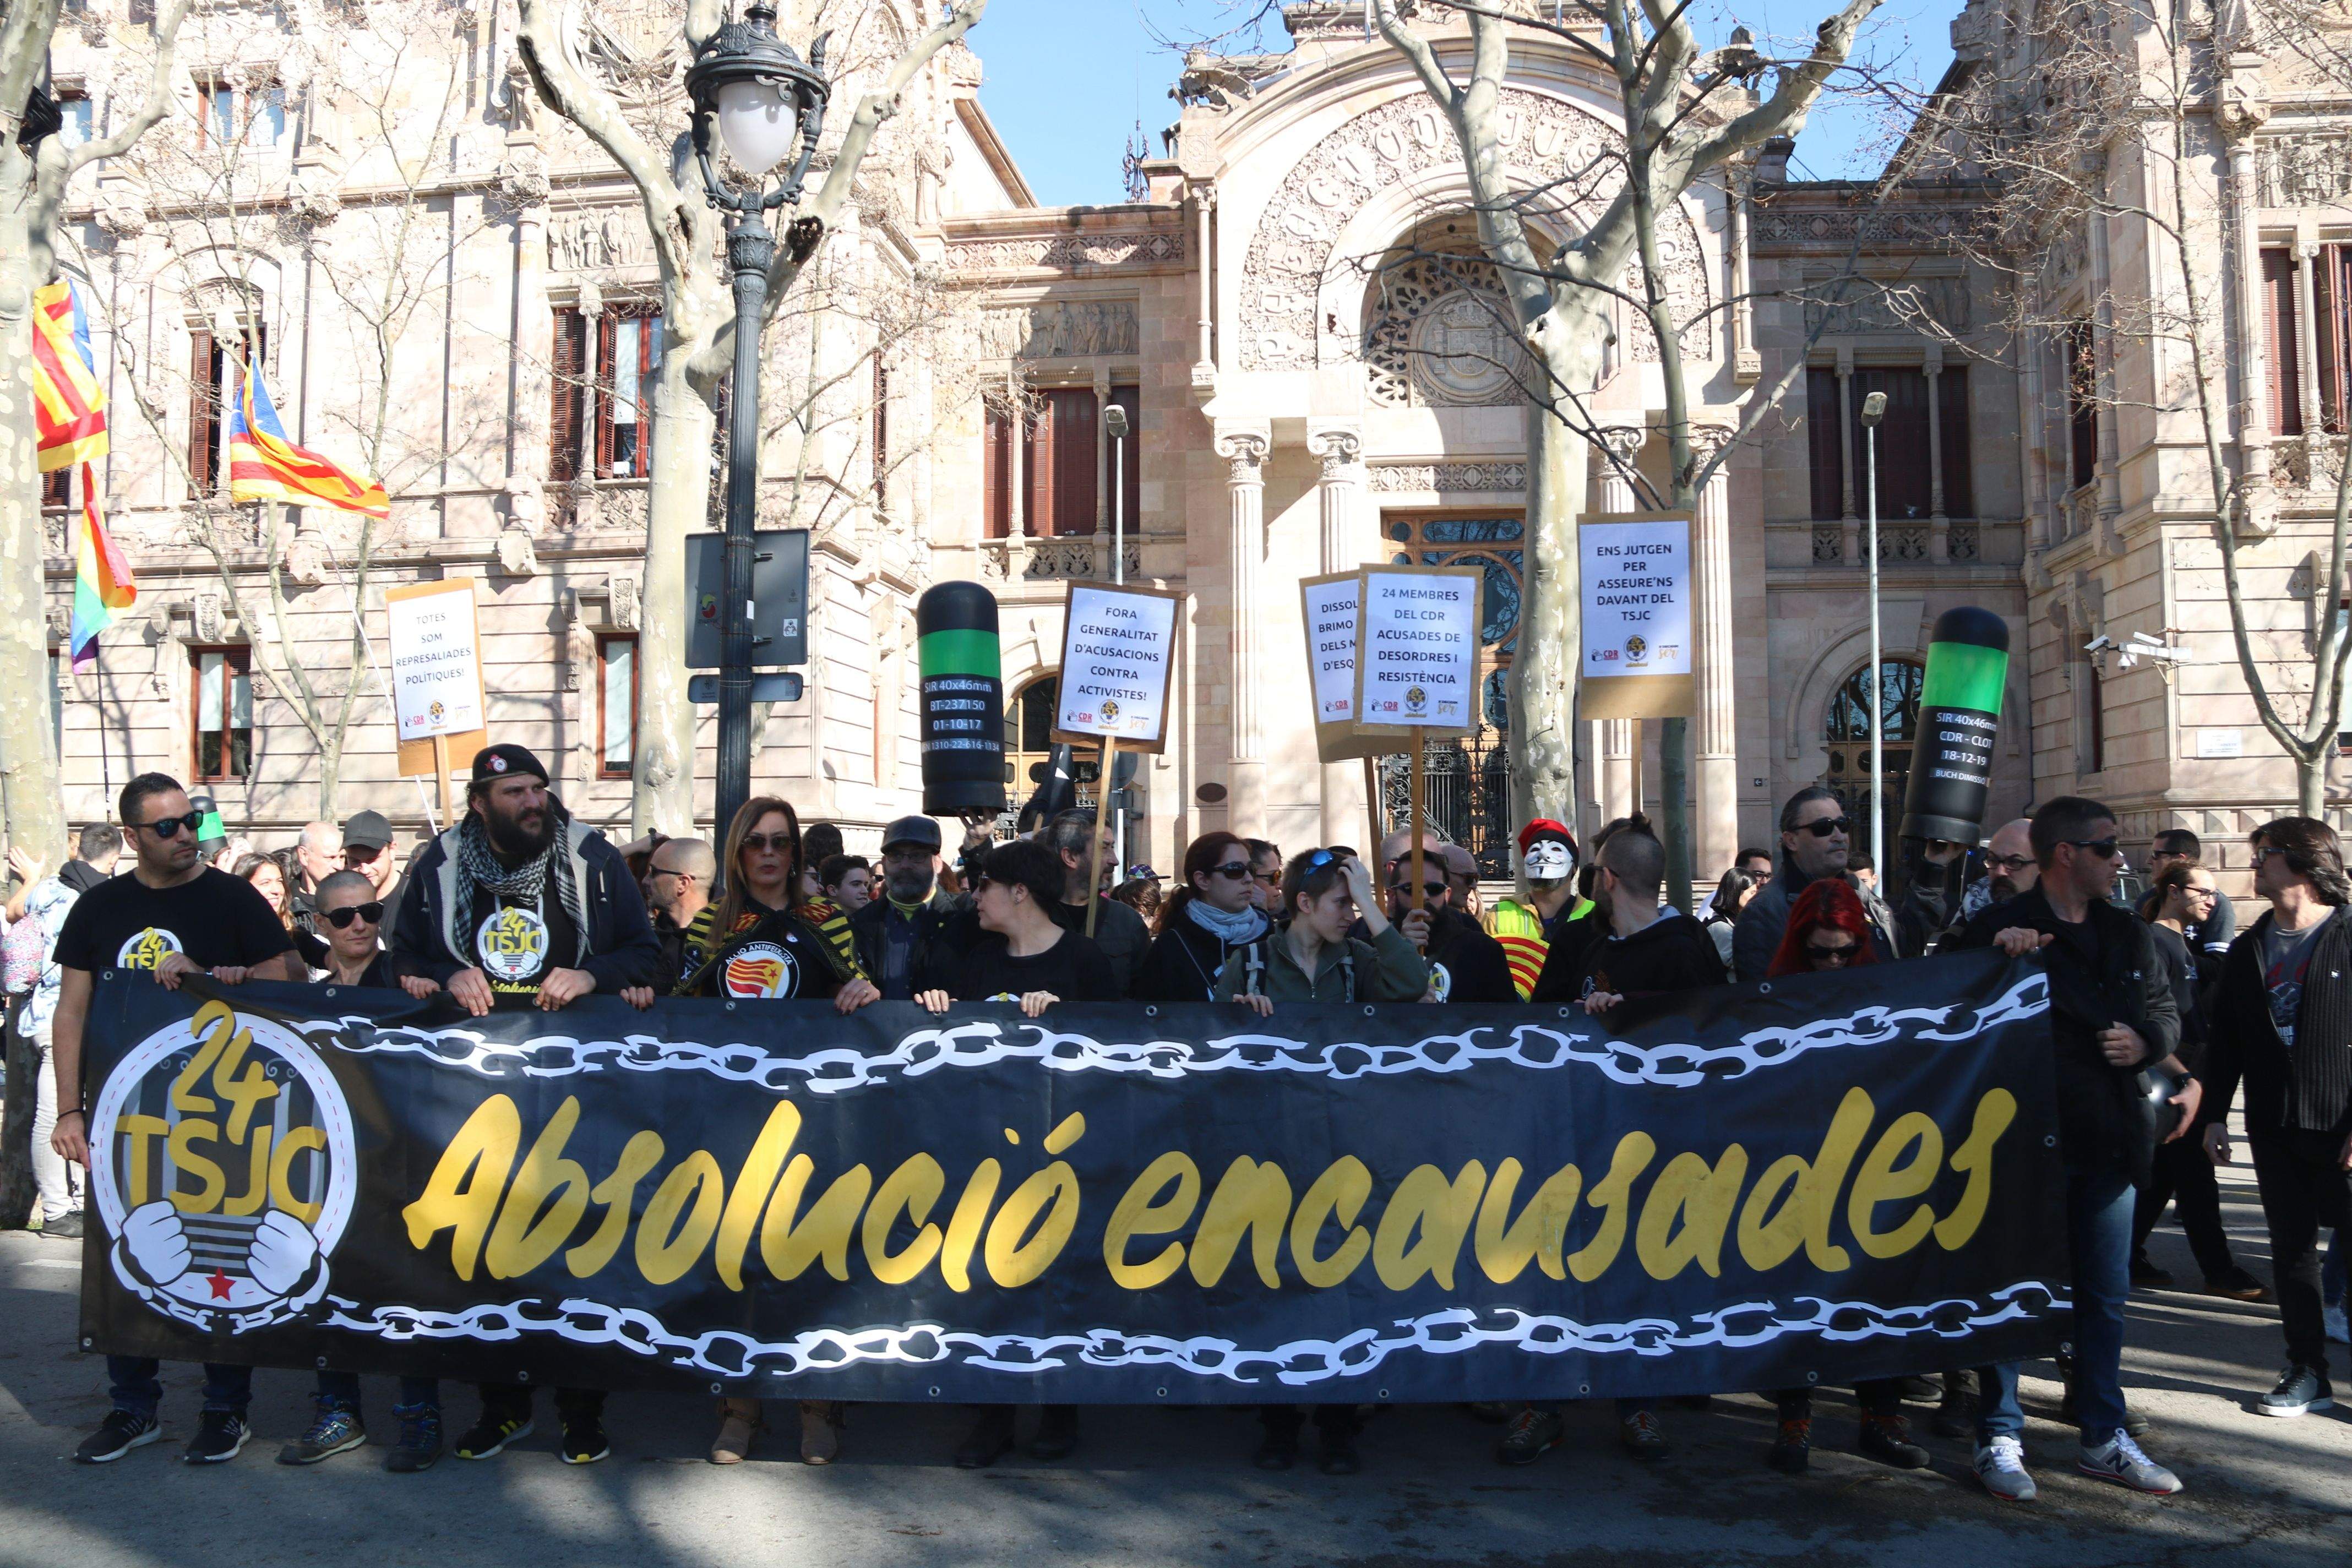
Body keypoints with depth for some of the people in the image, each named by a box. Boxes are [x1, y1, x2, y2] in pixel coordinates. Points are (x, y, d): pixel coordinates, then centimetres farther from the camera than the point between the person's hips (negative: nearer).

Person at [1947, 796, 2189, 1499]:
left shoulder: (2128, 934, 12)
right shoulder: (1997, 929, -8)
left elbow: (2165, 1009, 19)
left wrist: (2149, 1042, -3)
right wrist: (1998, 953, -22)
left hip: (2109, 1141, 6)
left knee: (2104, 1295, 14)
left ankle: (2105, 1439, 26)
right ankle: (2000, 1440, 13)